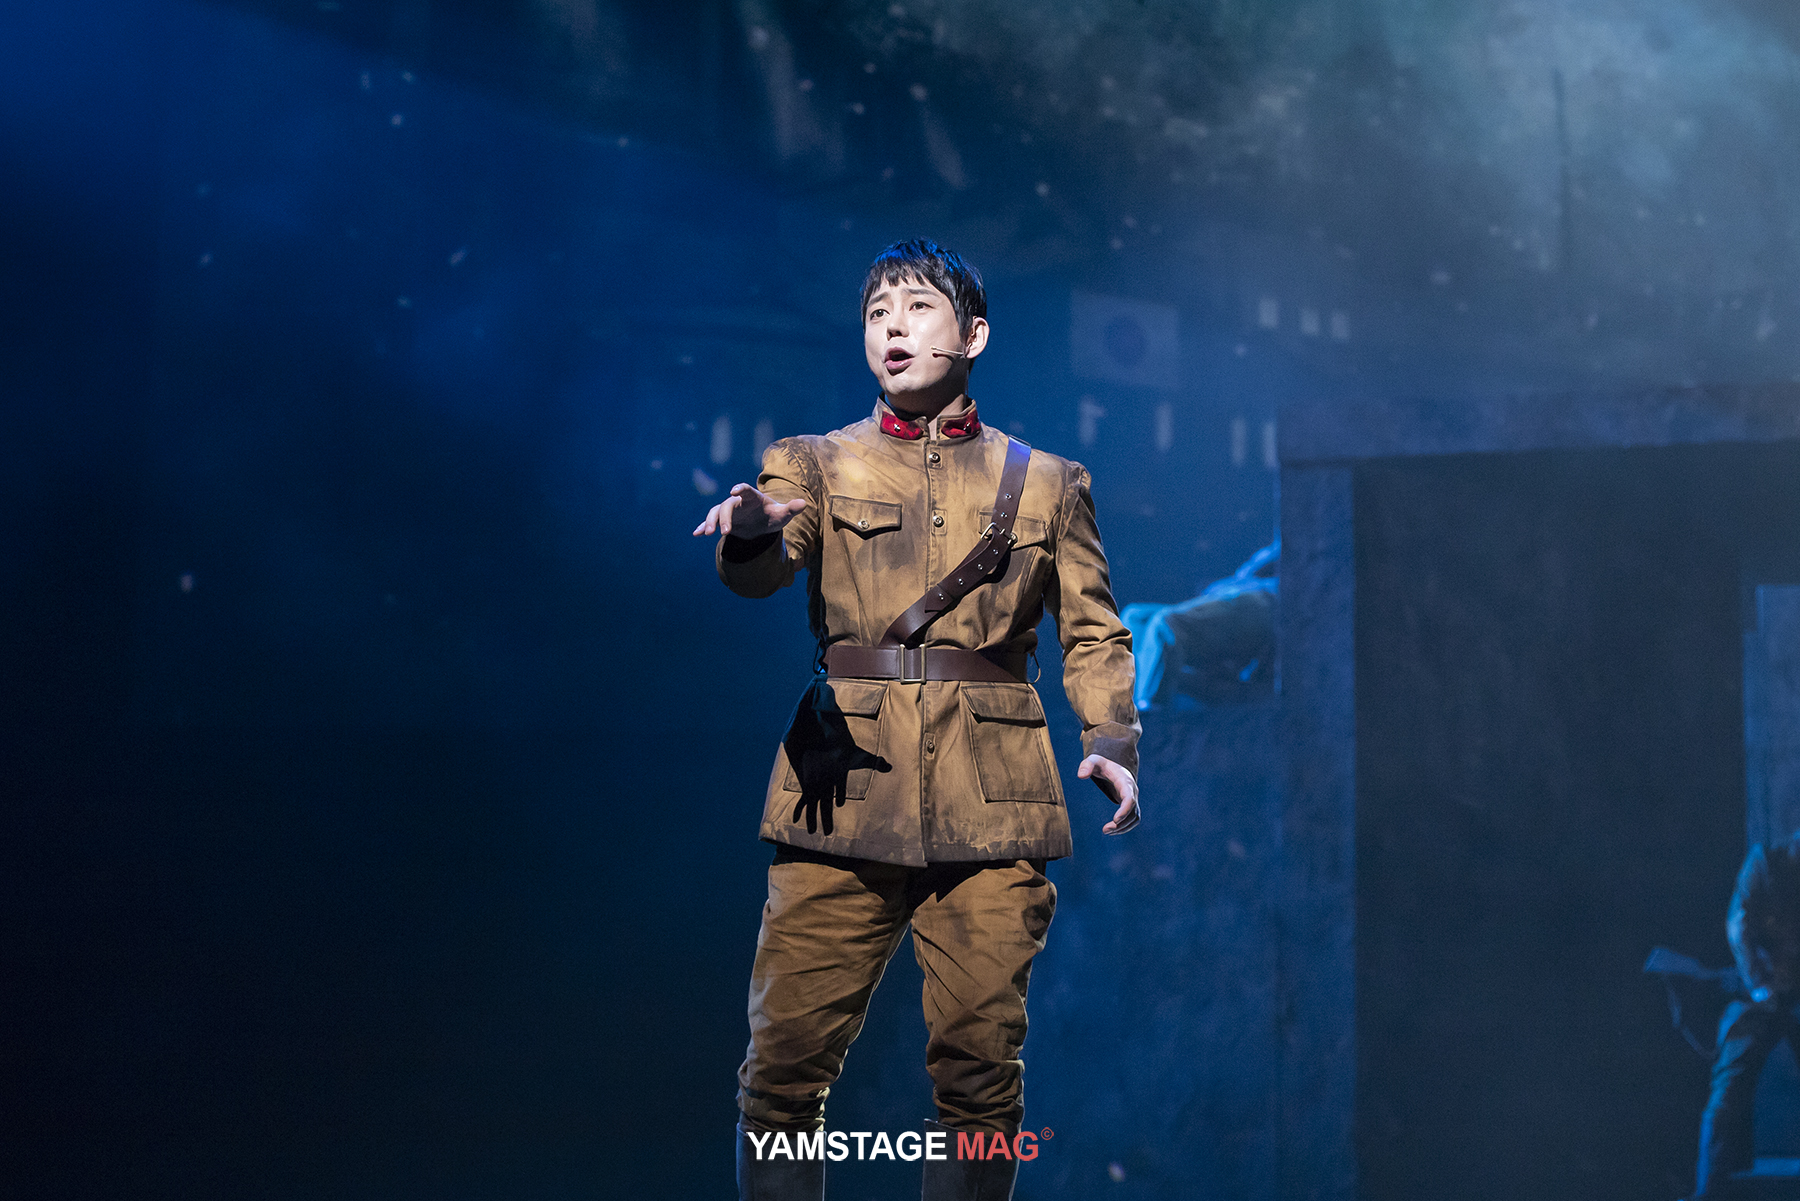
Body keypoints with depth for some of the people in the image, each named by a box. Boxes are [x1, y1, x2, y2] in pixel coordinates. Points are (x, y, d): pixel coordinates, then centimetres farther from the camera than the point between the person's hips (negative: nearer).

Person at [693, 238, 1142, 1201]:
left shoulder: (1046, 484, 15)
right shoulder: (815, 464, 12)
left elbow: (1092, 633, 13)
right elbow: (759, 568, -6)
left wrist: (1110, 741, -5)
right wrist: (751, 526, -30)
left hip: (988, 805, 1)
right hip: (844, 796, 0)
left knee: (979, 1064, -3)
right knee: (785, 1058, -6)